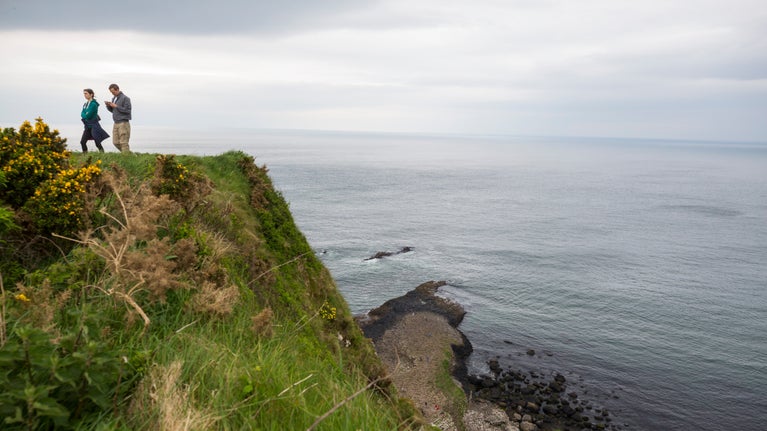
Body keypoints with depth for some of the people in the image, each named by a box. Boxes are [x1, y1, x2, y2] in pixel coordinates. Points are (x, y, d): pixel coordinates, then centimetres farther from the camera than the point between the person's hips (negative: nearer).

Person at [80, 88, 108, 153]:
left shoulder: (93, 104, -14)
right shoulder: (85, 104, 12)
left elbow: (88, 115, -18)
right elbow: (82, 114, 8)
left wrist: (83, 116, -1)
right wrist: (85, 115, -10)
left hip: (94, 126, -8)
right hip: (88, 126, 8)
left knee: (98, 143, -4)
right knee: (82, 142, 2)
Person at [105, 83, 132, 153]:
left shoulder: (125, 98, -7)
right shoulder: (114, 98, 16)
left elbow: (127, 110, -13)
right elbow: (112, 110, 22)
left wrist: (116, 106, -15)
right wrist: (108, 106, 2)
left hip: (123, 123, -8)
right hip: (116, 123, 8)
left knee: (123, 142, -8)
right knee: (116, 142, 7)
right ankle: (128, 152, 17)